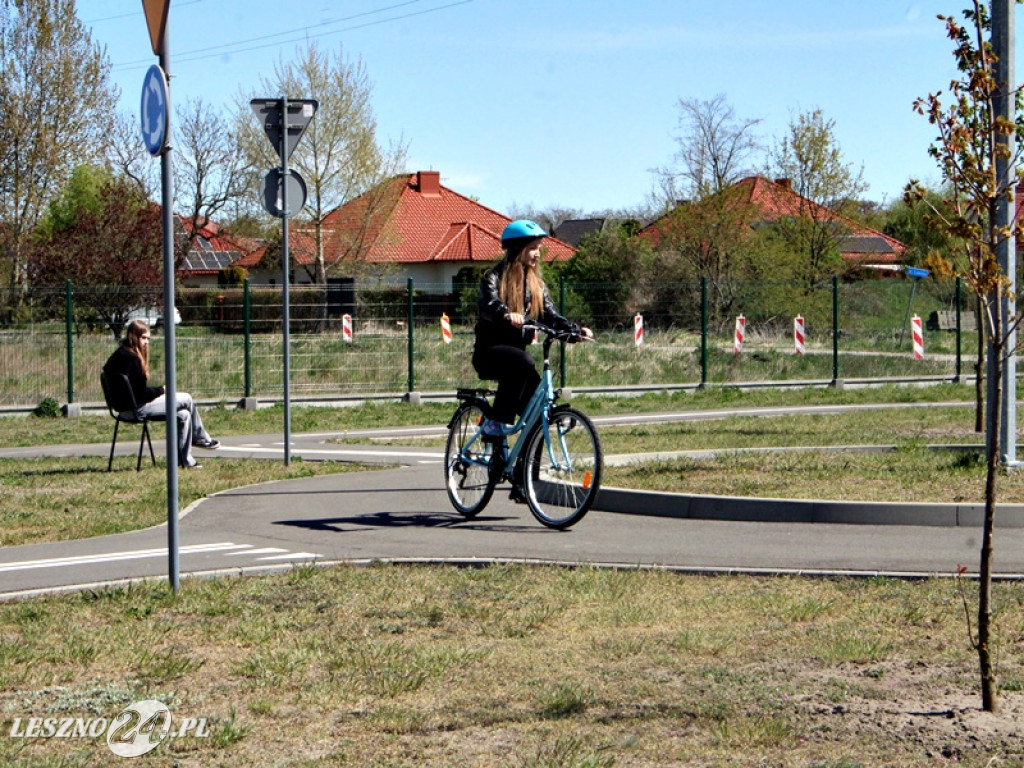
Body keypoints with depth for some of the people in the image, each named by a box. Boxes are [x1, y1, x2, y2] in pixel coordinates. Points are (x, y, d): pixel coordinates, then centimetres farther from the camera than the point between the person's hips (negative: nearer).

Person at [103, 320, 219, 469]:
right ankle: (202, 439, 17)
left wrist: (159, 391, 7)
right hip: (137, 408, -10)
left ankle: (185, 461, 15)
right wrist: (162, 390, -2)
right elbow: (142, 393, -20)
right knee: (186, 399, -1)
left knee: (183, 414, 12)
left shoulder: (119, 355, 10)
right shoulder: (132, 358, -21)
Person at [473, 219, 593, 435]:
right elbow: (487, 305, -26)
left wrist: (576, 330, -14)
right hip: (490, 352, -6)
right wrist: (506, 314, -50)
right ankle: (495, 423, -30)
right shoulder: (495, 277, -6)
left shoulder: (535, 282, 13)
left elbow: (550, 316, 5)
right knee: (522, 362, -37)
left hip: (516, 349, 6)